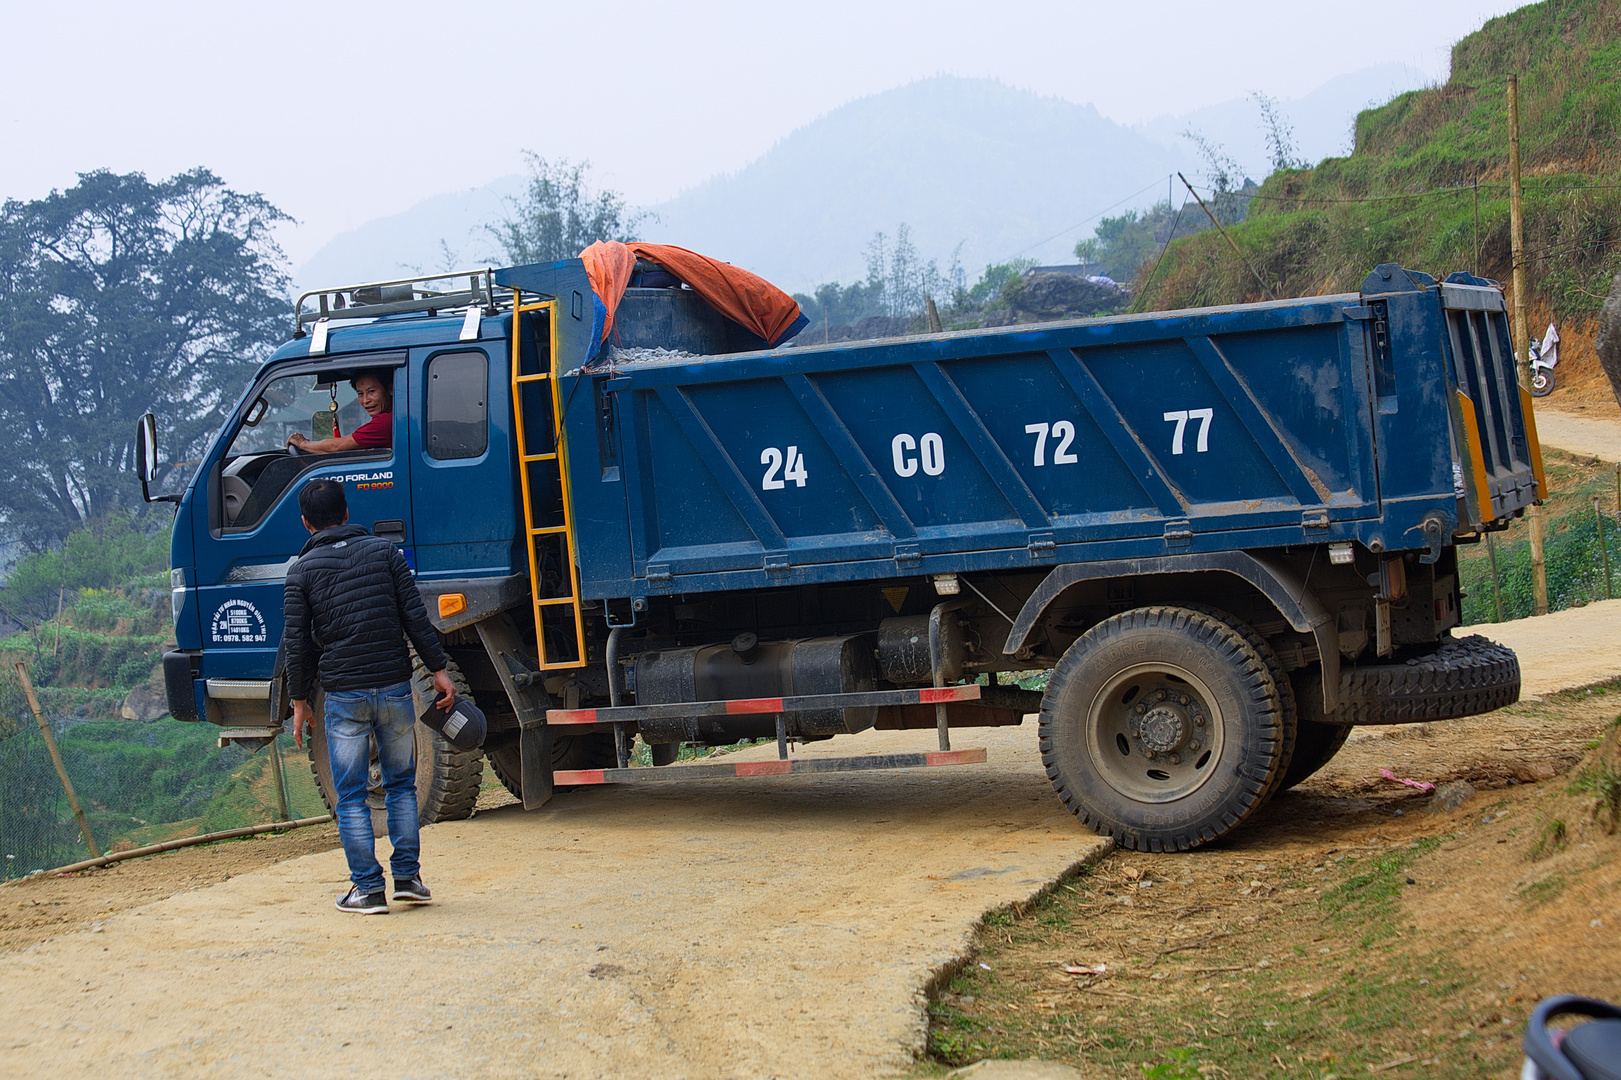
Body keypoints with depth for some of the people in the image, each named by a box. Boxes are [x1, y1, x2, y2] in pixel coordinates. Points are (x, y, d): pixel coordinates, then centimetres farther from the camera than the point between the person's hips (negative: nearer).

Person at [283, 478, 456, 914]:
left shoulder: (302, 569, 1)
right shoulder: (383, 551, 6)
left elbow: (297, 643, -1)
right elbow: (415, 617, 1)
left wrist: (299, 700, 7)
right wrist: (438, 670, 5)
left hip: (344, 695, -2)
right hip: (394, 687, 2)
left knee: (351, 796, 5)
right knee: (401, 784, 15)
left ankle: (368, 889, 3)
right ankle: (407, 876, 11)